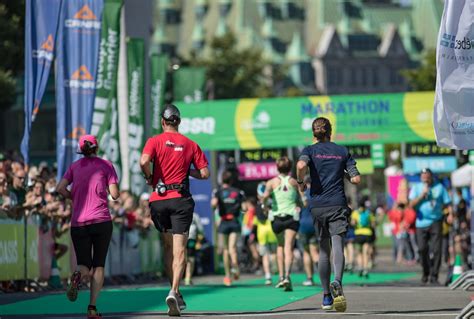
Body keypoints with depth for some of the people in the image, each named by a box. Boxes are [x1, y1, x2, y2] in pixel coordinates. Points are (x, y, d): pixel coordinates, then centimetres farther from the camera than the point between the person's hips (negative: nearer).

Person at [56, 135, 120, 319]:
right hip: (102, 221, -2)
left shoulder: (75, 167, 11)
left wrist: (74, 199, 14)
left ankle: (78, 275, -31)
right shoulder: (106, 165, 4)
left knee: (84, 266, 7)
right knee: (99, 265, 7)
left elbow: (60, 188, -1)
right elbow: (115, 194, -3)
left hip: (78, 223, 2)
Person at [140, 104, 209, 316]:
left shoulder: (155, 141, 1)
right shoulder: (190, 144, 5)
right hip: (181, 199, -1)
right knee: (179, 249, -5)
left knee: (168, 247, 16)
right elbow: (204, 173, 2)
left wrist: (149, 178, 0)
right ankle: (174, 292, -22)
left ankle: (176, 293, 16)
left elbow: (144, 161, -18)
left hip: (158, 199, 1)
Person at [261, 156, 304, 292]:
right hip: (292, 217, -1)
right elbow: (299, 200, 2)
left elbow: (265, 196, -16)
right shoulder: (294, 182, 3)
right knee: (289, 248, -7)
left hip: (276, 217, 1)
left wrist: (263, 204, 2)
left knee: (280, 246, 20)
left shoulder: (272, 182, 0)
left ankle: (281, 276, 17)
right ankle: (287, 276, -25)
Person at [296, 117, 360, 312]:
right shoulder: (342, 151, 9)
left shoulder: (310, 150, 4)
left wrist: (300, 182, -1)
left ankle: (327, 296, 15)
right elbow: (356, 179, 5)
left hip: (317, 205, 1)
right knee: (337, 247, -13)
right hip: (338, 204, -1)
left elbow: (301, 165, -19)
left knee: (323, 250, 12)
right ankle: (337, 283, -39)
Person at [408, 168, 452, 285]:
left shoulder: (439, 187, 6)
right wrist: (422, 195, -13)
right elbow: (412, 204, -3)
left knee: (436, 250, -7)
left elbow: (447, 203, 5)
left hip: (436, 222, -1)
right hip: (421, 222, 1)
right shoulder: (416, 187, 6)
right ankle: (425, 272, 20)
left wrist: (451, 214, -12)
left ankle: (434, 276, -3)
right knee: (422, 249, -2)